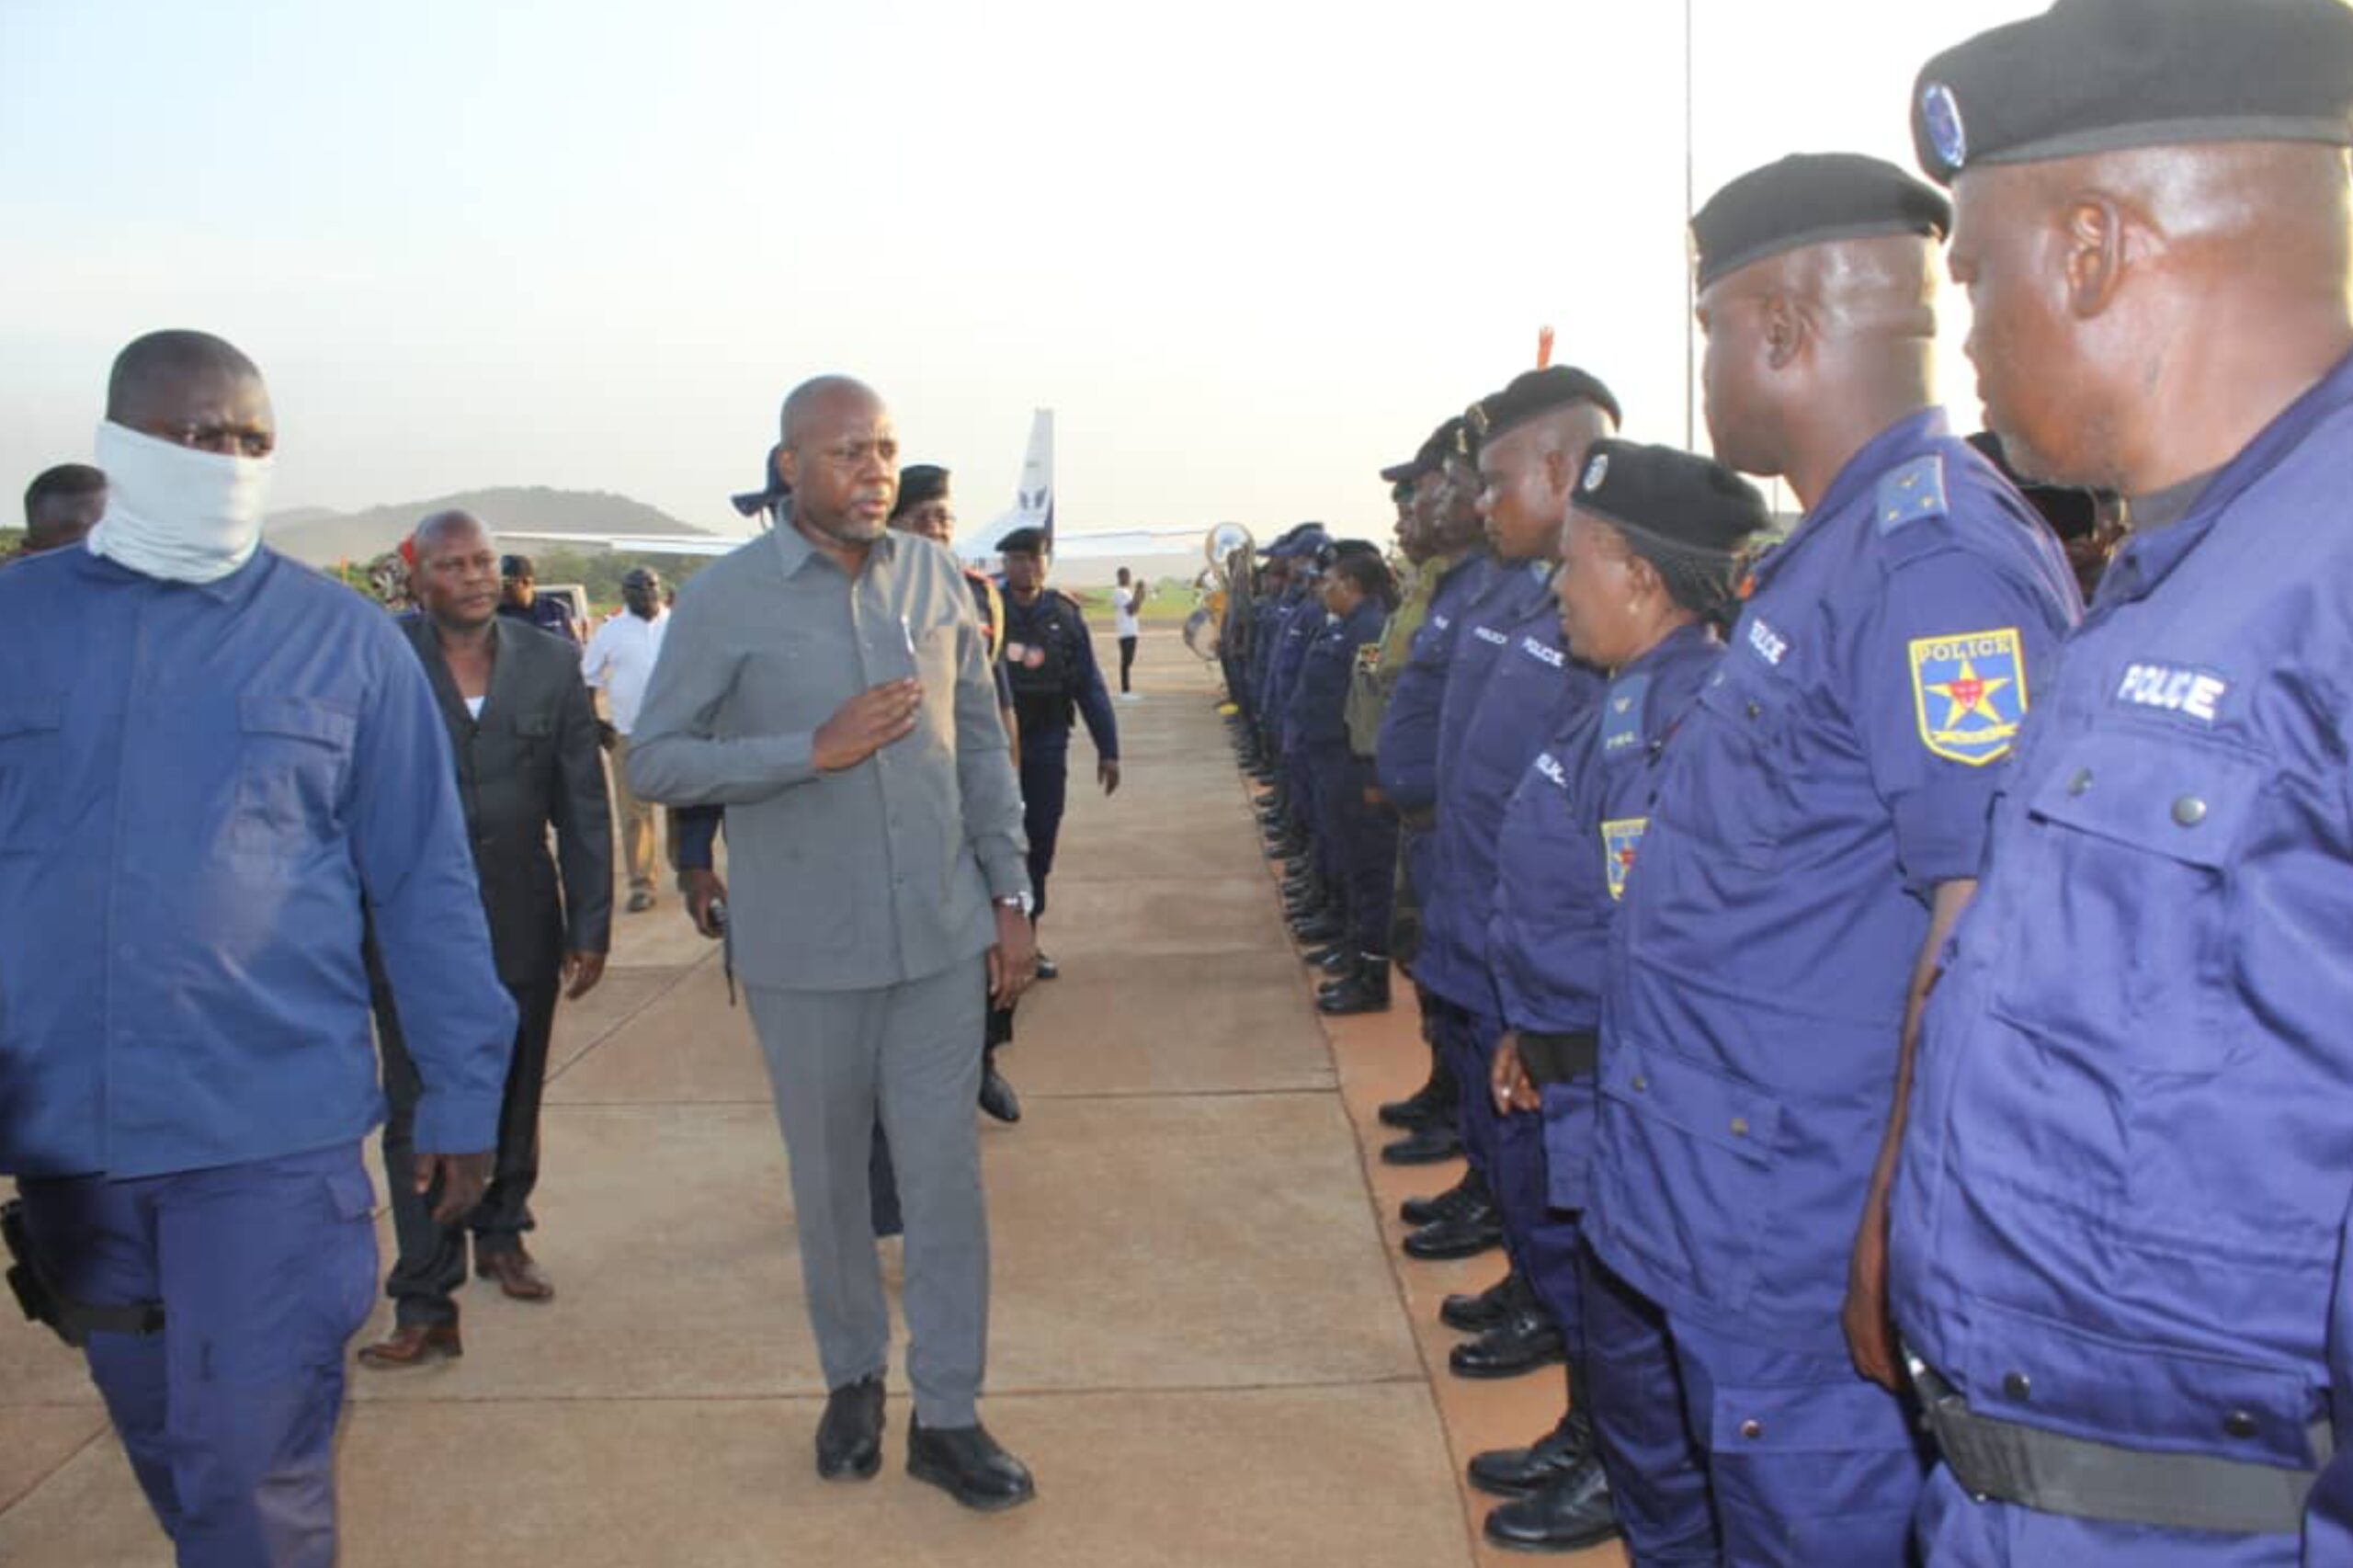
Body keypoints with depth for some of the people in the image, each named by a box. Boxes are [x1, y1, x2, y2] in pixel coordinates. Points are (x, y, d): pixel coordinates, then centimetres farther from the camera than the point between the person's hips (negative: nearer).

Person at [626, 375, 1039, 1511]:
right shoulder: (726, 597, -7)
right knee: (828, 1179, 13)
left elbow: (982, 743, 8)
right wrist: (816, 749, -20)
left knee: (945, 1174, 5)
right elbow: (654, 762, -9)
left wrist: (1009, 895, 5)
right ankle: (853, 1376, 35)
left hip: (941, 936, 2)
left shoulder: (935, 579, 1)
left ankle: (946, 1414, 19)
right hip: (804, 949, -1)